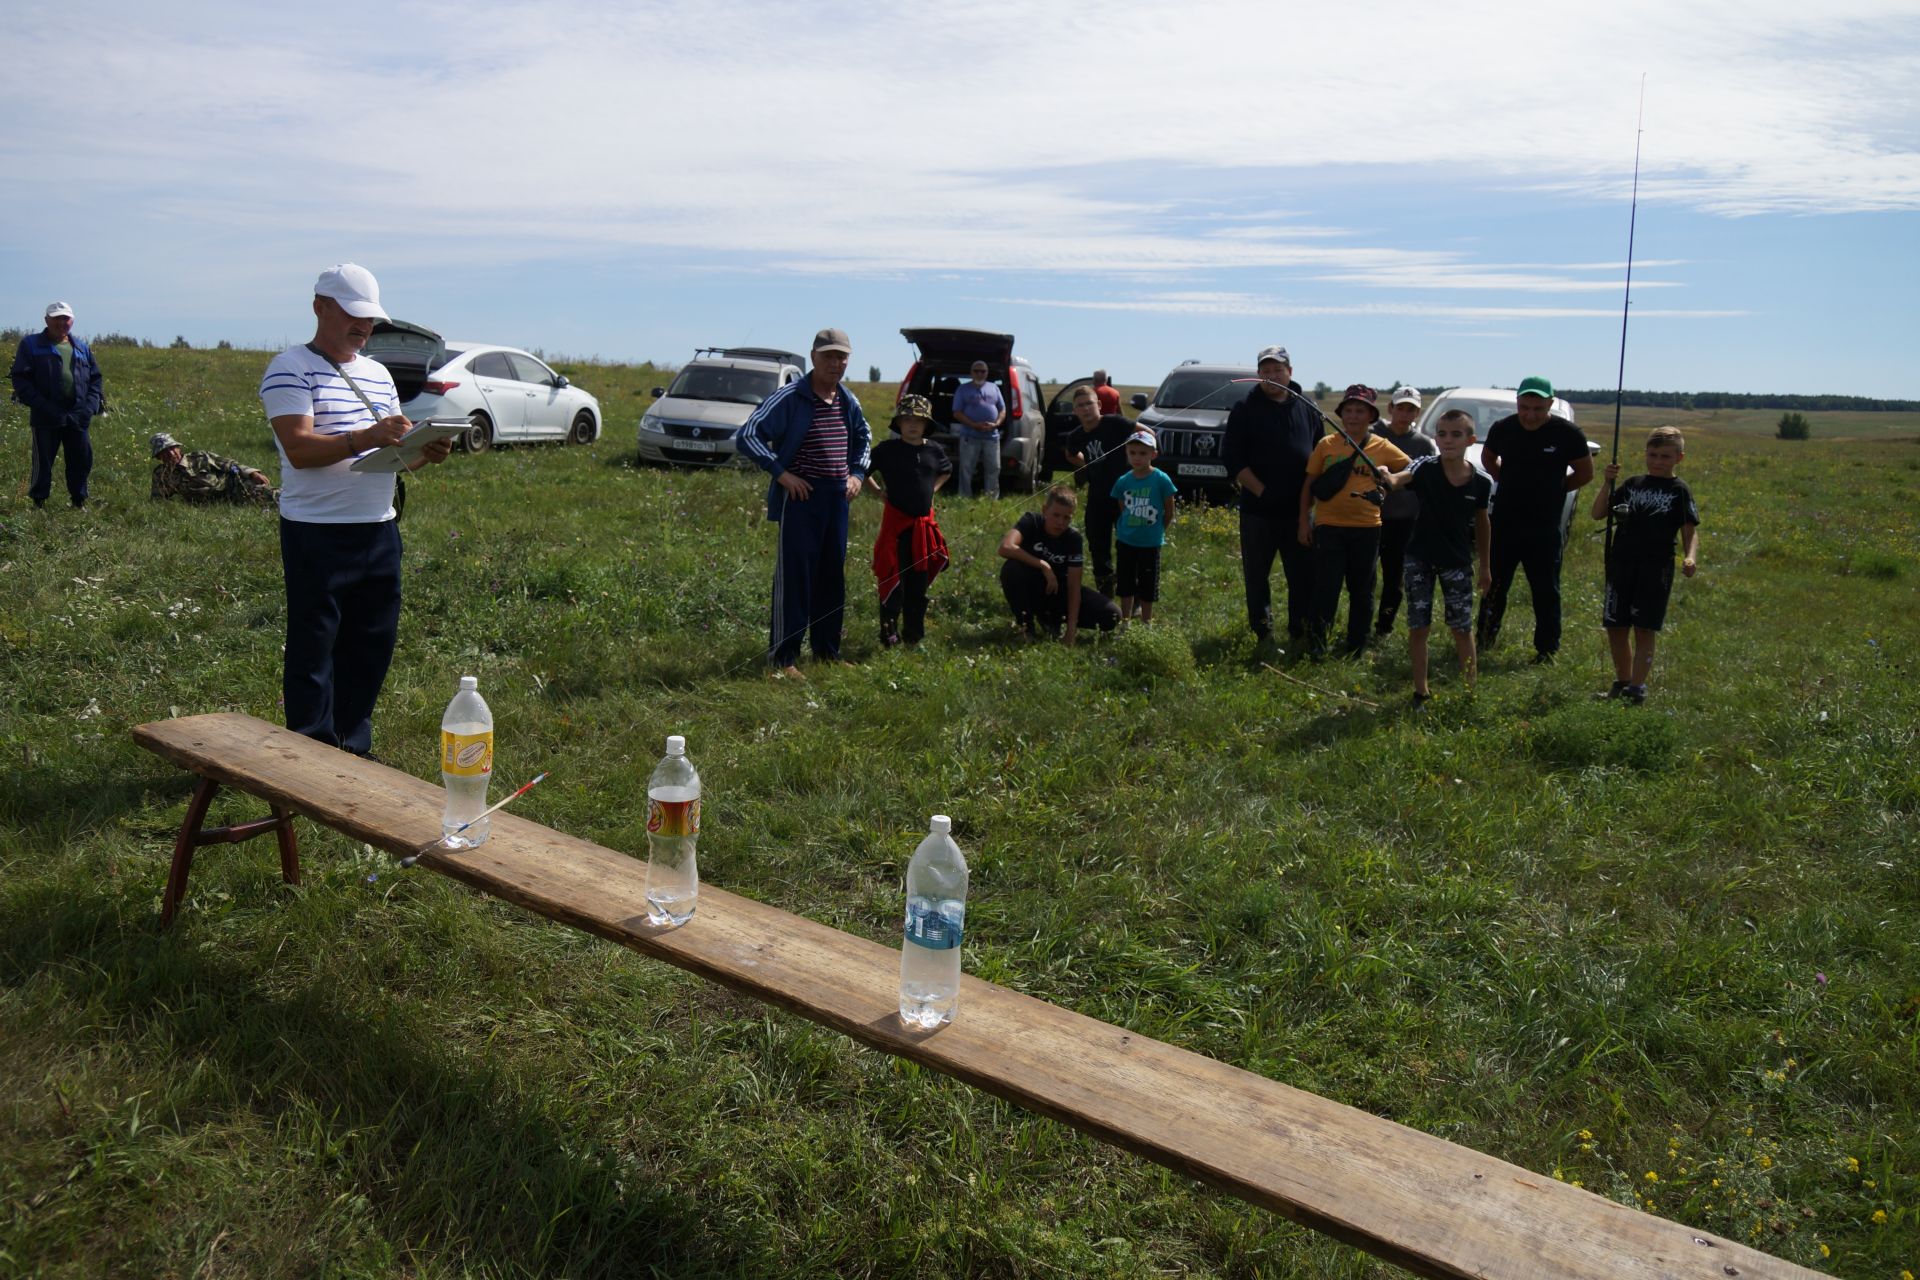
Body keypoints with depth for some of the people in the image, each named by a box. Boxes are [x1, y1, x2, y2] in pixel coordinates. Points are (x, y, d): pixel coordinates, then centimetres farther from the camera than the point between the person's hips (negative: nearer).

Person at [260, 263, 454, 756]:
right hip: (317, 534, -7)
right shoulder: (291, 369, -5)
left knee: (372, 643, 11)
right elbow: (299, 449, -18)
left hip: (379, 530, 7)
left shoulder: (377, 373, 18)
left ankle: (352, 747, 23)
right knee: (313, 650, 1)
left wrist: (427, 453, -2)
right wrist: (368, 438, -31)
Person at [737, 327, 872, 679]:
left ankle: (827, 651, 25)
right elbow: (748, 435, -14)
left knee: (833, 577, 12)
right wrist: (780, 473, -17)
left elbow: (863, 438, 29)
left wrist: (857, 473, 14)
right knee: (793, 578, -5)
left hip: (836, 499, 7)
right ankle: (782, 657, 1)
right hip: (800, 497, -7)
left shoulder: (848, 401, 10)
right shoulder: (790, 397, -11)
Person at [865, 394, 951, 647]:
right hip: (896, 521, -4)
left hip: (925, 522, 4)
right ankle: (889, 633, 3)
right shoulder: (887, 449, -7)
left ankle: (914, 633, 22)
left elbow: (946, 471, 25)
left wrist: (931, 490, 11)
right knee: (893, 580, -4)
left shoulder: (934, 450, 4)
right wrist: (878, 491, -3)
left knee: (919, 581, 11)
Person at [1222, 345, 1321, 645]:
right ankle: (1263, 636, 17)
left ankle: (1300, 635, 15)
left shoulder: (1307, 409, 8)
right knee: (1256, 578, 6)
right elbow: (1233, 459, -6)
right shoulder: (1245, 409, -1)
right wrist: (1261, 492, -14)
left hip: (1299, 511, 2)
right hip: (1258, 512, -2)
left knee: (1304, 577, 5)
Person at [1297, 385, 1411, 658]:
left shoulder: (1383, 448, 2)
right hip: (1328, 526, -1)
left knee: (1362, 591, 10)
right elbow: (1308, 484, 7)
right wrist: (1304, 522, 3)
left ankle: (1356, 650, 21)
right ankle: (1316, 646, 6)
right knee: (1325, 588, -5)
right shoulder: (1326, 445, 2)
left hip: (1366, 528, 2)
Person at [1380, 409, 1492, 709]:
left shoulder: (1481, 481, -7)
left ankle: (1470, 690, 20)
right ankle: (1421, 692, 18)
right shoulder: (1425, 467, -13)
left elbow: (1482, 523, 7)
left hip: (1457, 560, 1)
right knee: (1417, 626, 4)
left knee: (1462, 628, 6)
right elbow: (1398, 480, -35)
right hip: (1420, 558, -1)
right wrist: (1386, 476, -60)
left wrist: (1484, 566, 14)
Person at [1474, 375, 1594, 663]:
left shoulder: (1566, 434, -8)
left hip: (1545, 528, -2)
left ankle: (1547, 649, 13)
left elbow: (1585, 472, 4)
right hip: (1504, 522, 2)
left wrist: (1554, 489, 1)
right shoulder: (1503, 428, -1)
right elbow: (1488, 458, 18)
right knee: (1495, 585, 11)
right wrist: (1509, 484, 8)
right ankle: (1484, 641, 23)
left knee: (1546, 591, 4)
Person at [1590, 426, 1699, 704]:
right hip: (1621, 566, 4)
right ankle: (1622, 682, 23)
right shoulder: (1633, 485, 11)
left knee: (1645, 630, -3)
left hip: (1656, 569, -4)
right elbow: (1598, 513, 7)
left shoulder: (1679, 490, 2)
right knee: (1615, 628, 8)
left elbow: (1690, 532, -1)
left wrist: (1690, 556, -20)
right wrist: (1608, 482, -5)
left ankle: (1637, 686, 0)